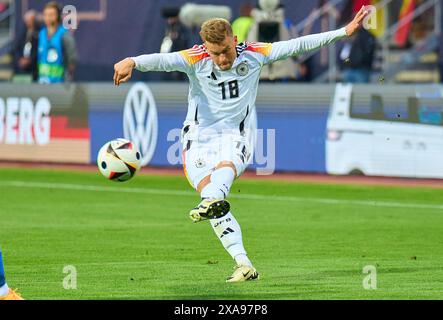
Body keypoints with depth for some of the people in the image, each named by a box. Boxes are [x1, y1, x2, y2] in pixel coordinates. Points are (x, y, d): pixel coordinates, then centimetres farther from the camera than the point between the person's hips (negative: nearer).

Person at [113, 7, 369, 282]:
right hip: (199, 138, 0)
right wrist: (132, 62, -47)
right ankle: (244, 264, -21)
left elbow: (298, 45, 1)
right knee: (218, 209, -18)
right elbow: (162, 60, -26)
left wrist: (344, 32, -2)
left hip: (235, 136, 0)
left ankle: (212, 201, -68)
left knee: (226, 165, -36)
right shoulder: (196, 60, -9)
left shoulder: (254, 54, -2)